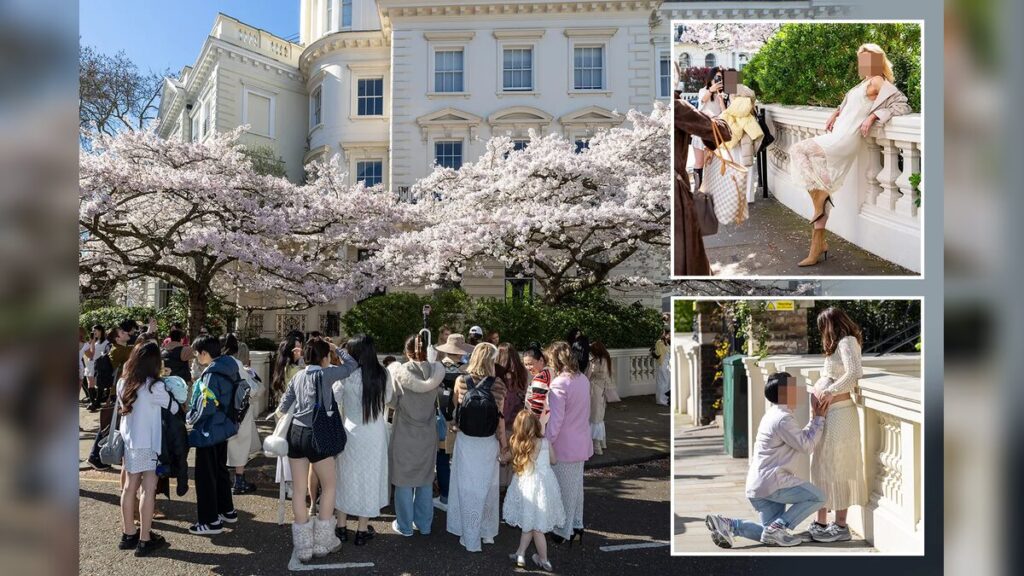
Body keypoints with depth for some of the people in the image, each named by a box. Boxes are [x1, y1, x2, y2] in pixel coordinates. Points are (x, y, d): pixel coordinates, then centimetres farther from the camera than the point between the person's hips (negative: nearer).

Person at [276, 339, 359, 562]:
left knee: (299, 490, 10)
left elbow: (282, 407, 13)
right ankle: (322, 543, 17)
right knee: (330, 486, 12)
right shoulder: (325, 374, -6)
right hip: (315, 436, -6)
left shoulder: (298, 376, 11)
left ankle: (303, 546, 19)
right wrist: (338, 348, 18)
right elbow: (352, 365, 6)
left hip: (295, 433, 6)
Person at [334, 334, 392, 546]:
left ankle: (341, 526, 28)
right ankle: (362, 530, 21)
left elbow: (333, 401, -3)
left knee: (346, 476, 16)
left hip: (351, 433, -1)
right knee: (369, 477, 13)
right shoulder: (383, 375, -10)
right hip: (375, 434, 1)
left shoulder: (347, 376, -16)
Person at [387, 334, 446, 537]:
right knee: (425, 481, 15)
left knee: (404, 481, 11)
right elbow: (436, 401, 6)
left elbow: (392, 401, -6)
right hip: (428, 434, 3)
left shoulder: (399, 372, -14)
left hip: (404, 435, -3)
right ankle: (424, 524, 26)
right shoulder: (434, 372, -7)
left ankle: (404, 526, 21)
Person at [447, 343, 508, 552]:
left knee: (467, 488, 13)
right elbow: (500, 417, -8)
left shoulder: (461, 382, -10)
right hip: (488, 443, 0)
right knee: (487, 487, 18)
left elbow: (455, 408, 1)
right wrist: (503, 442, 4)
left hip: (465, 441, 0)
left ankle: (470, 539, 20)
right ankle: (487, 532, 31)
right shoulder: (498, 385, -13)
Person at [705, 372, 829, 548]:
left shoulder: (773, 414, 16)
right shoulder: (783, 418, -15)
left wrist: (816, 417, 17)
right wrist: (819, 418, -1)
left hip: (757, 485, 10)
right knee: (817, 497, 1)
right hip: (771, 483, -10)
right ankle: (777, 528, -5)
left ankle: (725, 524, 0)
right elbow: (806, 446, -8)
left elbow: (800, 438, 22)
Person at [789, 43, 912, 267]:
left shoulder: (877, 82, -3)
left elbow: (903, 106, -10)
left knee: (798, 150, -18)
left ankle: (820, 212, -10)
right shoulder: (864, 83, 22)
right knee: (821, 191, 4)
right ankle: (817, 246, 6)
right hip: (837, 139, 9)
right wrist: (836, 113, 22)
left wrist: (873, 116, -16)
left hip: (845, 141, -9)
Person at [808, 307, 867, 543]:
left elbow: (855, 373, -25)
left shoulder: (847, 342, -11)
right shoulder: (841, 344, 18)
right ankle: (821, 523, 21)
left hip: (838, 413, -9)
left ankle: (841, 527, 7)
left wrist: (832, 390, -18)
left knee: (836, 467, -3)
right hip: (827, 413, 9)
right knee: (823, 466, 12)